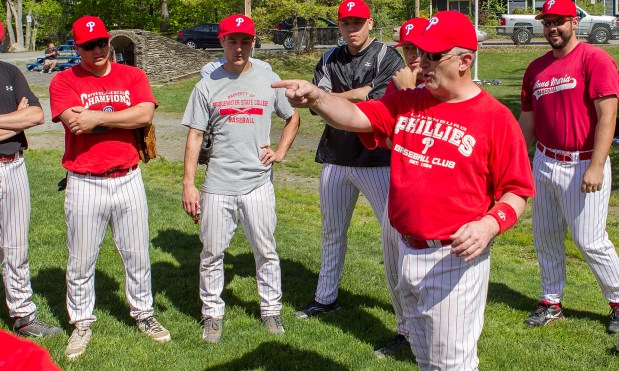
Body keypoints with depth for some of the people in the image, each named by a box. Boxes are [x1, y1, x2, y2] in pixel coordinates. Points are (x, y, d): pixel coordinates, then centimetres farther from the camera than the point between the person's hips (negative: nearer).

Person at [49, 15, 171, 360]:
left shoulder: (133, 76, 4)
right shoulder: (64, 81, -2)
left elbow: (146, 114, -14)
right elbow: (75, 123, -18)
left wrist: (97, 117, -17)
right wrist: (123, 116, -12)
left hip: (128, 179, 2)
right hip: (85, 185, -1)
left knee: (138, 255, 12)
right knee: (81, 261, 8)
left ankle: (144, 314, 30)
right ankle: (82, 324, 25)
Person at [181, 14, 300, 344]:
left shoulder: (269, 81, 6)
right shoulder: (207, 86, 2)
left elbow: (293, 118, 19)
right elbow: (195, 135, 1)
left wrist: (280, 151, 4)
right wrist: (188, 184, -5)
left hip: (258, 182, 1)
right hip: (218, 184, 0)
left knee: (265, 251, 9)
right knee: (212, 253, 7)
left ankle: (270, 309, 25)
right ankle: (212, 313, 22)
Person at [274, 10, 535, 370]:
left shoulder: (496, 117, -10)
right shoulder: (406, 103, 6)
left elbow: (516, 193, -8)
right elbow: (355, 116, -5)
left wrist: (489, 225, -26)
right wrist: (316, 97, -24)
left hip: (456, 257, -6)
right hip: (408, 253, 6)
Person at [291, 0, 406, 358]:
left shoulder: (388, 58, -5)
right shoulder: (330, 59, 11)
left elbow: (377, 107, -18)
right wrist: (356, 94, -16)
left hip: (377, 158, -6)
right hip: (336, 157, 6)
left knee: (394, 233, -14)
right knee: (332, 231, 19)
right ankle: (327, 298, 39)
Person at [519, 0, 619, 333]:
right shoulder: (536, 68, 10)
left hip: (582, 166, -6)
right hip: (544, 164, 7)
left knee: (589, 241, -2)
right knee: (545, 238, 12)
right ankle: (551, 302, 27)